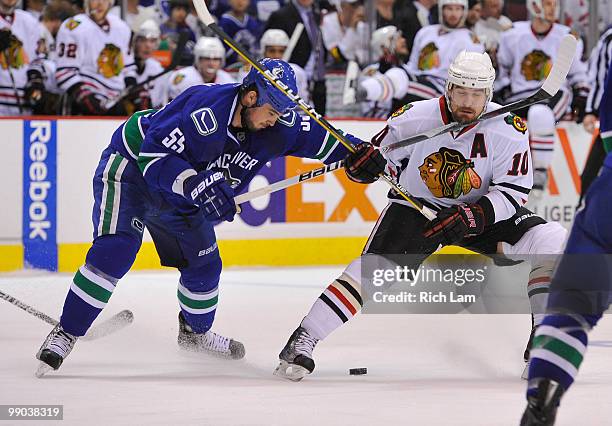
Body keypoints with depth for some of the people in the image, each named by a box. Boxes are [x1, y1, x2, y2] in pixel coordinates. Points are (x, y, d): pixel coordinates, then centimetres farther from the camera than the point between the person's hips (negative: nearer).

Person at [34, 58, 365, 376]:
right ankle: (65, 333, -16)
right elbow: (154, 156, -35)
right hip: (131, 166, -7)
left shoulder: (279, 126, -13)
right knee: (115, 250, -24)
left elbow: (319, 137, 0)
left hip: (180, 198, 7)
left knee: (204, 265, 9)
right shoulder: (205, 111, -35)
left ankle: (194, 333, 38)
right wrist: (197, 185, -45)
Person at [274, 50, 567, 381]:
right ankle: (302, 342, -17)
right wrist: (363, 163, -28)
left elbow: (513, 190, -18)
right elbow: (380, 156, -3)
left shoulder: (509, 130, -19)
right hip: (415, 205, -1)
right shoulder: (414, 118, -18)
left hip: (482, 209, 1)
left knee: (550, 240, -19)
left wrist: (472, 217, -33)